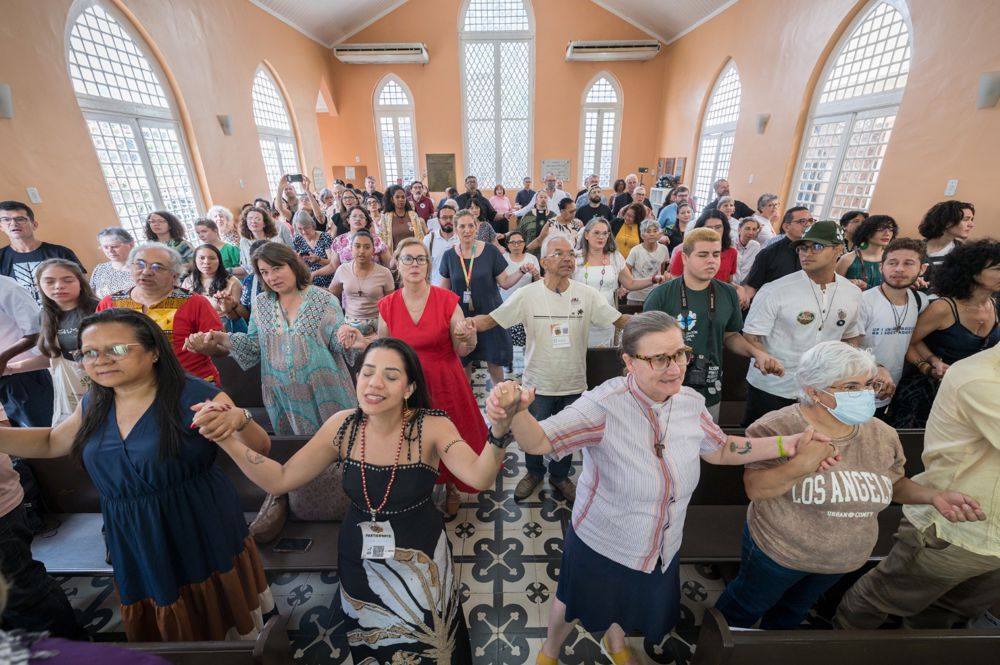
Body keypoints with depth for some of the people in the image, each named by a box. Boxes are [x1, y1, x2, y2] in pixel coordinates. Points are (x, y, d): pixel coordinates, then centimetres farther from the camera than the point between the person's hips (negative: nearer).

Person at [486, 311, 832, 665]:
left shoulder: (691, 403, -14)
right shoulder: (604, 405, -33)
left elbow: (719, 449, 3)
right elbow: (539, 440, -38)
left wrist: (787, 445, -6)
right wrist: (514, 412, -59)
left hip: (661, 550, 5)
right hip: (599, 547, -5)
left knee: (631, 608, 34)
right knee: (576, 606, 25)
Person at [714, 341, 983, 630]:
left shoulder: (882, 435, -9)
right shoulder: (779, 428, -27)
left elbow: (894, 483, 8)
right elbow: (754, 488, -27)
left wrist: (934, 496, -12)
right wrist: (800, 466, -42)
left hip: (844, 559, 5)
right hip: (779, 551, -5)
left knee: (795, 610, 31)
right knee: (747, 606, 20)